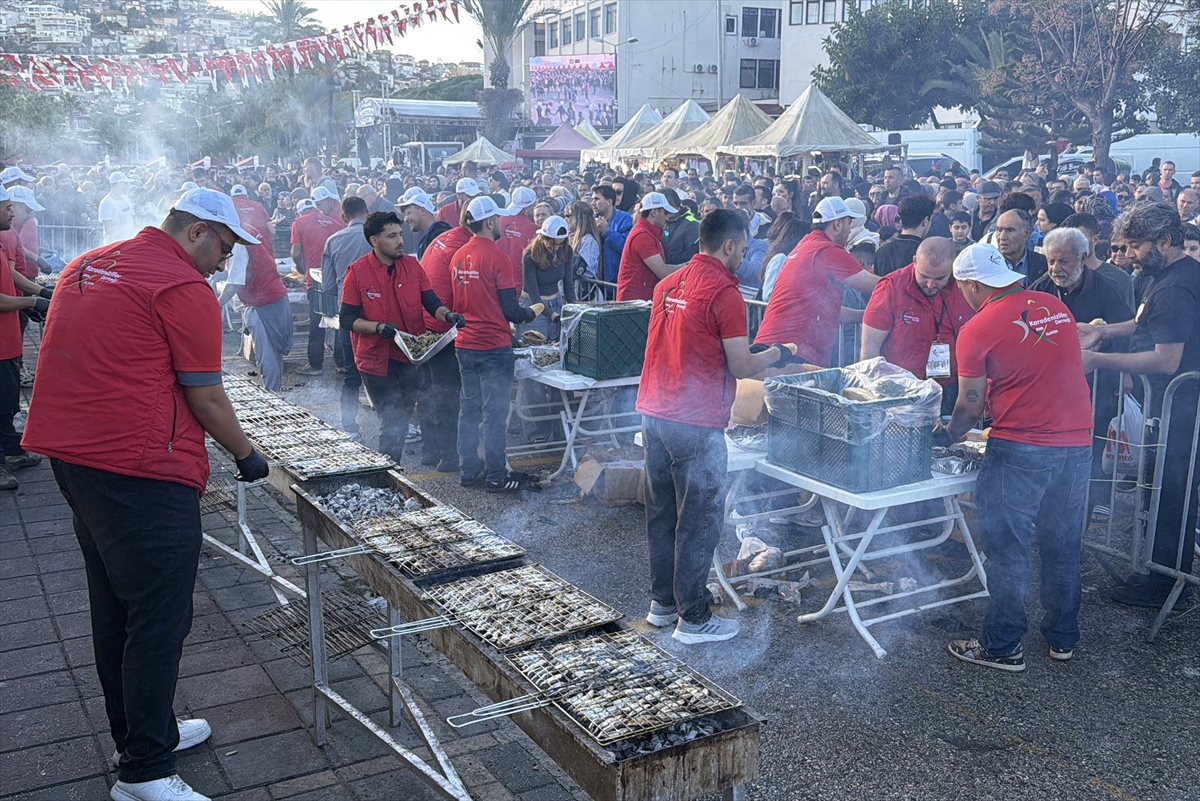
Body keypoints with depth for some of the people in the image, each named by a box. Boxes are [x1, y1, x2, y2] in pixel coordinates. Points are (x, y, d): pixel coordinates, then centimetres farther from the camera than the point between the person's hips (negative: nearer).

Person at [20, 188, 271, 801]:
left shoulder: (85, 266, 16)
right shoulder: (184, 288, -11)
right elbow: (205, 398, -9)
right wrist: (247, 455, 4)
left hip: (70, 458, 10)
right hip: (142, 473, -10)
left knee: (115, 607, 18)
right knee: (159, 617, -2)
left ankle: (140, 732, 32)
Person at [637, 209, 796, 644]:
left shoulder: (668, 284, 11)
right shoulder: (724, 292, -13)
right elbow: (741, 368, -12)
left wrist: (747, 350, 26)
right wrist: (777, 353, 8)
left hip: (654, 411, 8)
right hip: (695, 423, -8)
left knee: (661, 512, 17)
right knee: (698, 521, 2)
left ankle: (663, 602, 29)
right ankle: (693, 619, 11)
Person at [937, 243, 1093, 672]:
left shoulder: (977, 330, -9)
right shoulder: (1057, 307, 8)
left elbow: (971, 407, -5)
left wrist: (947, 435, 13)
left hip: (1020, 450, -6)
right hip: (1077, 444, 6)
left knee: (1008, 551, 4)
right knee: (1063, 546, 17)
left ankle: (1002, 647, 12)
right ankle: (1063, 638, 29)